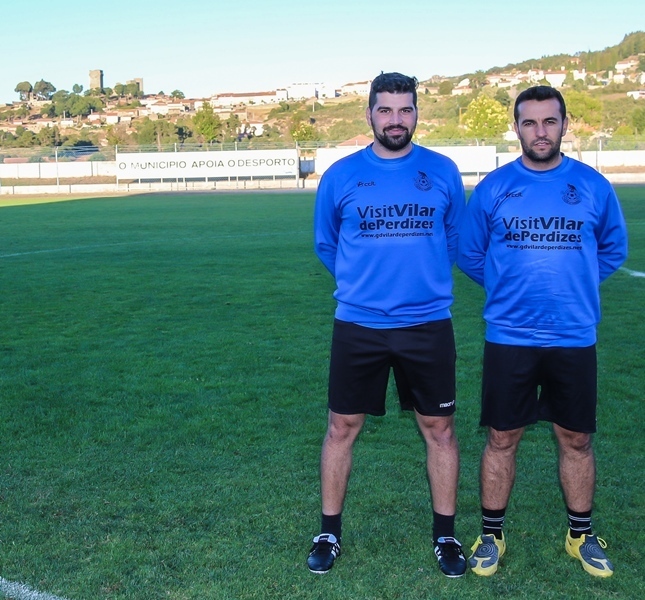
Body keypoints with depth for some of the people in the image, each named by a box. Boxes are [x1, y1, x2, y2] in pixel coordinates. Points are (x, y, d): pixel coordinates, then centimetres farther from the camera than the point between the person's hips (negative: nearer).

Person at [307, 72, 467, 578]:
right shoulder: (341, 176, -1)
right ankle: (330, 533, 25)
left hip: (428, 325, 1)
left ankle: (446, 535, 26)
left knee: (439, 428, 9)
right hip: (358, 326, 0)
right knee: (342, 429, 8)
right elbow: (326, 244, 13)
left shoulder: (443, 172, 0)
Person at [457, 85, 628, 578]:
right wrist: (509, 286, 7)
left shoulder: (593, 185, 1)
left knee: (576, 439, 11)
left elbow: (613, 248, 14)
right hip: (508, 338, -1)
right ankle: (492, 534, 23)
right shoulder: (493, 187, -2)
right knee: (502, 439, 7)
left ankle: (582, 535, 30)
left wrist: (573, 283, 8)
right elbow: (469, 253, 9)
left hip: (575, 338, 1)